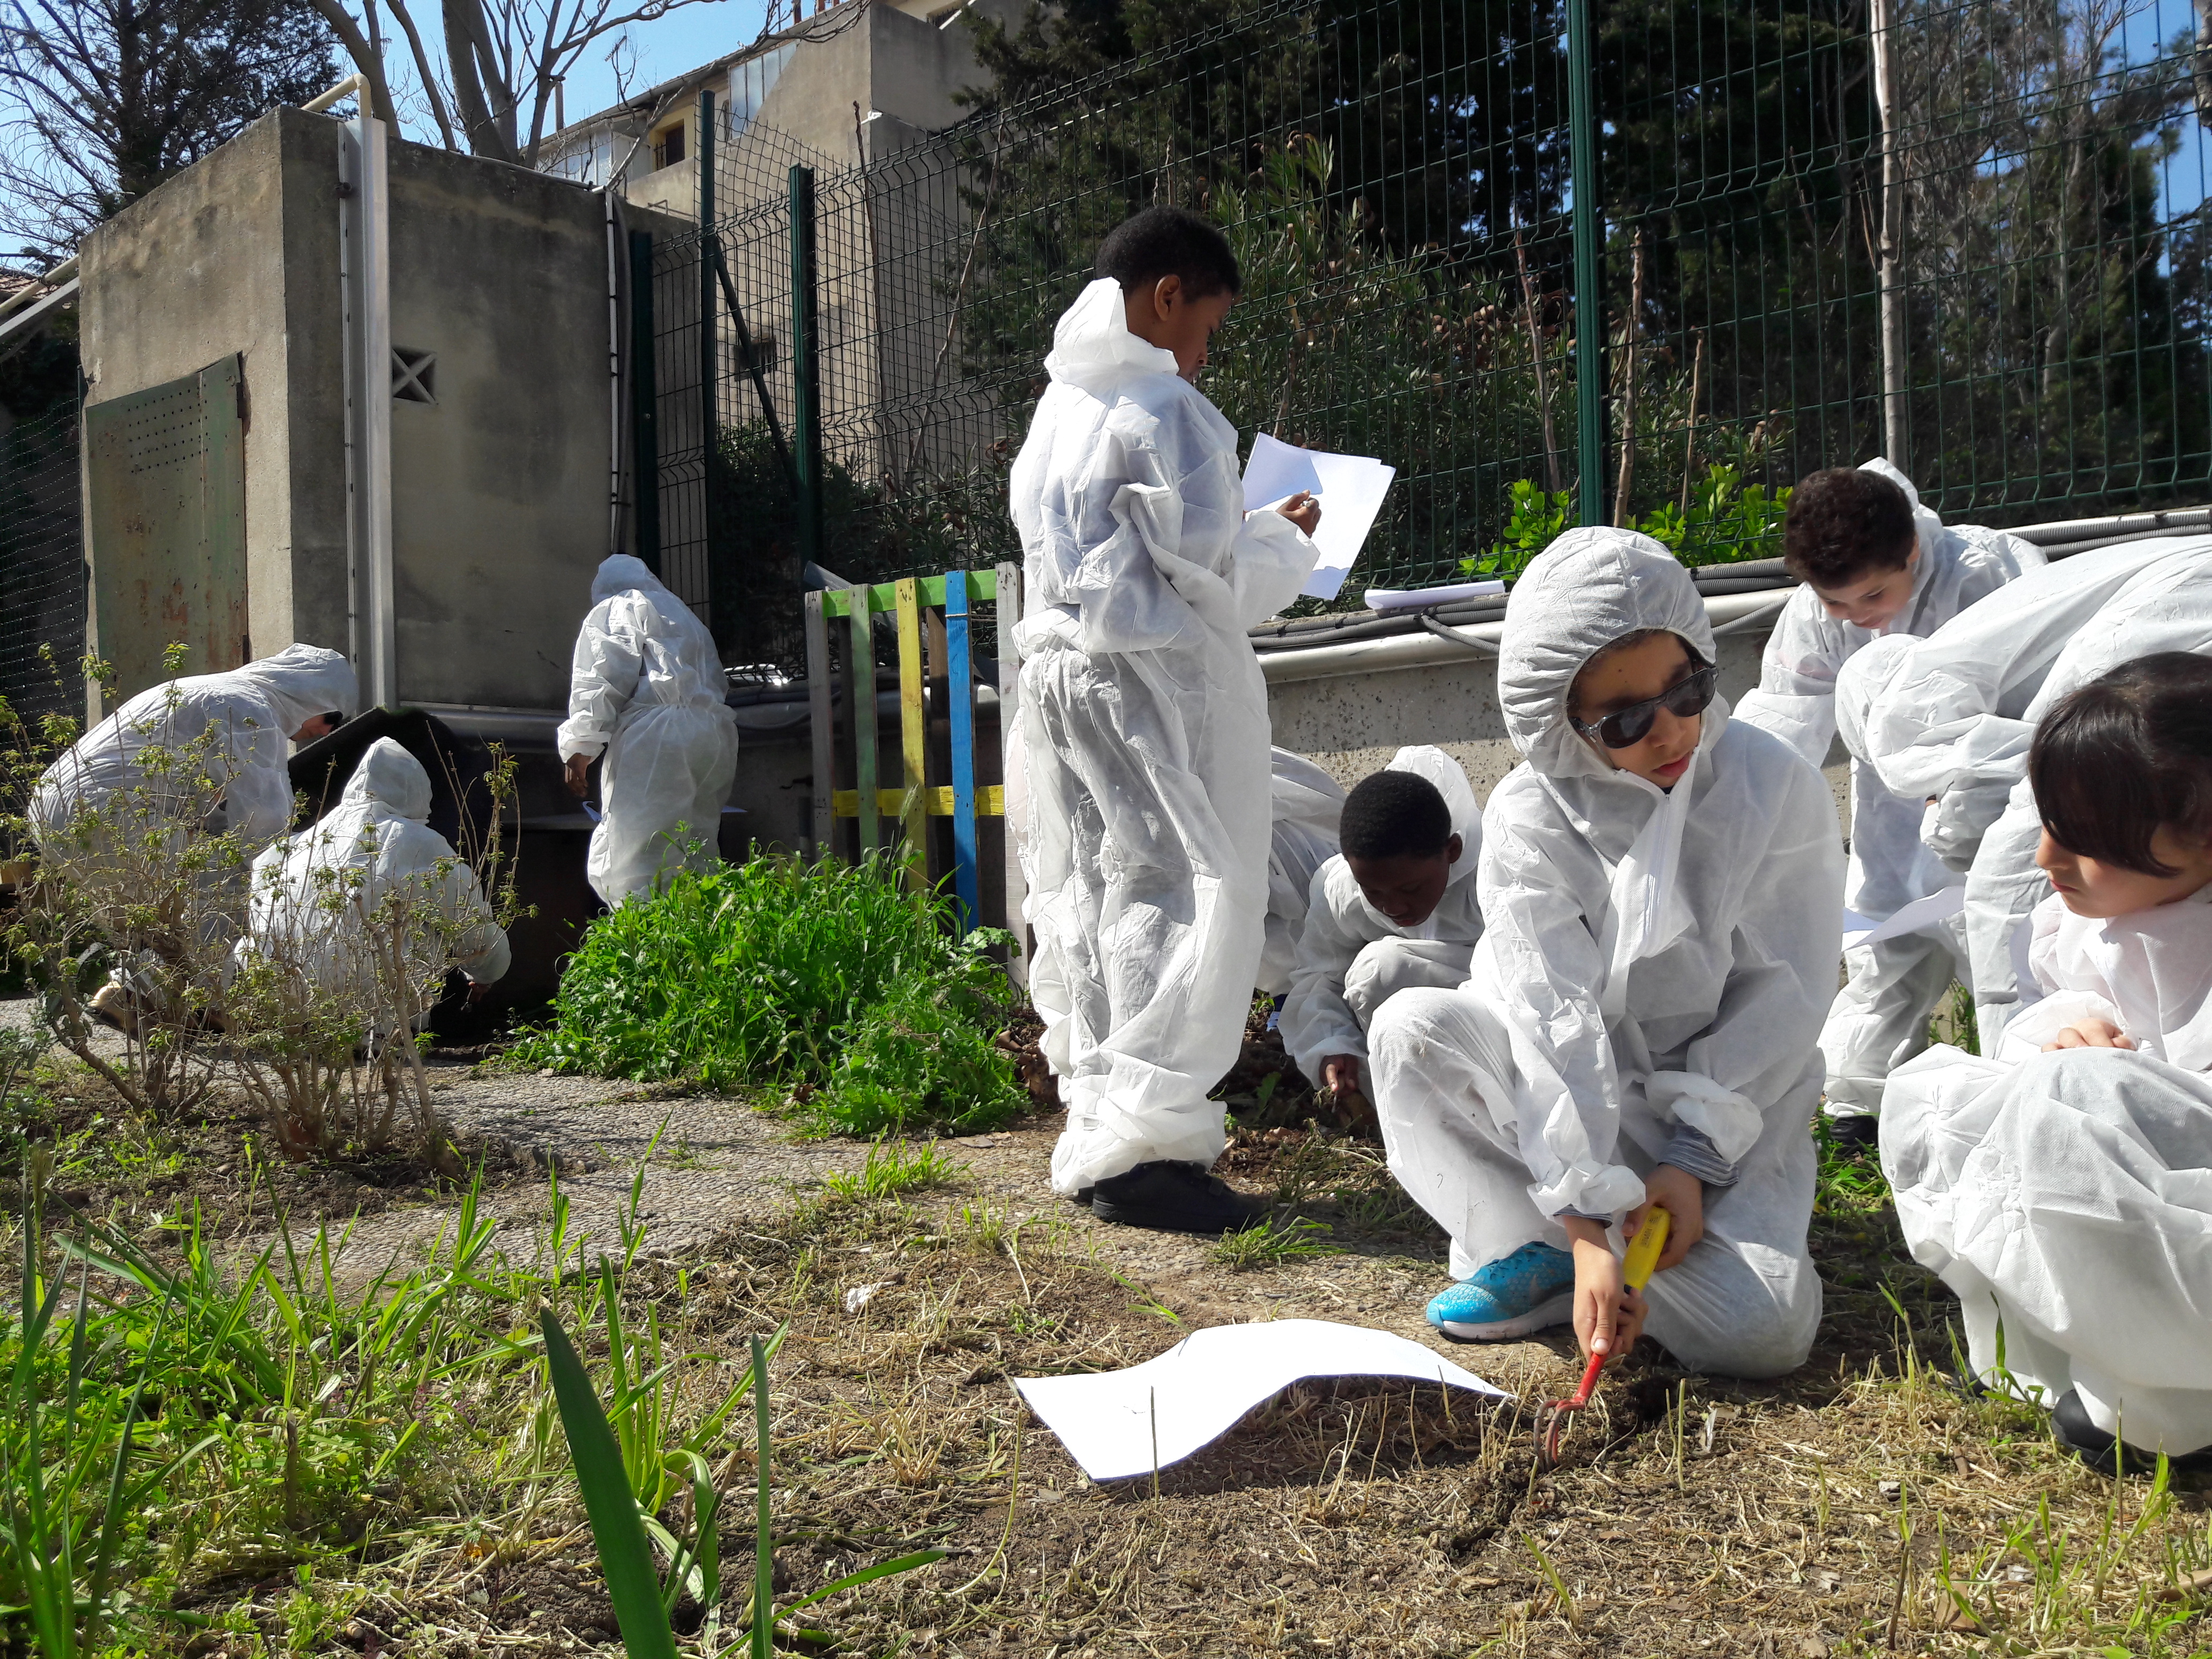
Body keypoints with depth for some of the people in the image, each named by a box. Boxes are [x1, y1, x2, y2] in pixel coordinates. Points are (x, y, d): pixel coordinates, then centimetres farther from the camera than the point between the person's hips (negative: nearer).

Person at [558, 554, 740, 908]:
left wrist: (580, 748, -4)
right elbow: (718, 682, 29)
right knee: (696, 862, 8)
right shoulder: (688, 617, 34)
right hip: (717, 735, 8)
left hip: (655, 736, -7)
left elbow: (601, 679, -3)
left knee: (632, 866, -11)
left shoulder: (612, 610, 12)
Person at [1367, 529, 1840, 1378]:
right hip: (1571, 1097, 0)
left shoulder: (1777, 787, -11)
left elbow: (1782, 996, -8)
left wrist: (1695, 1158, -16)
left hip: (1728, 1108, 1)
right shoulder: (1531, 816, -14)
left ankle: (1539, 1262, 0)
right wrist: (1589, 1222, -29)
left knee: (1763, 1331, -25)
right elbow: (1556, 1020, -22)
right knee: (1413, 1027, -28)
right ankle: (1543, 1244, -13)